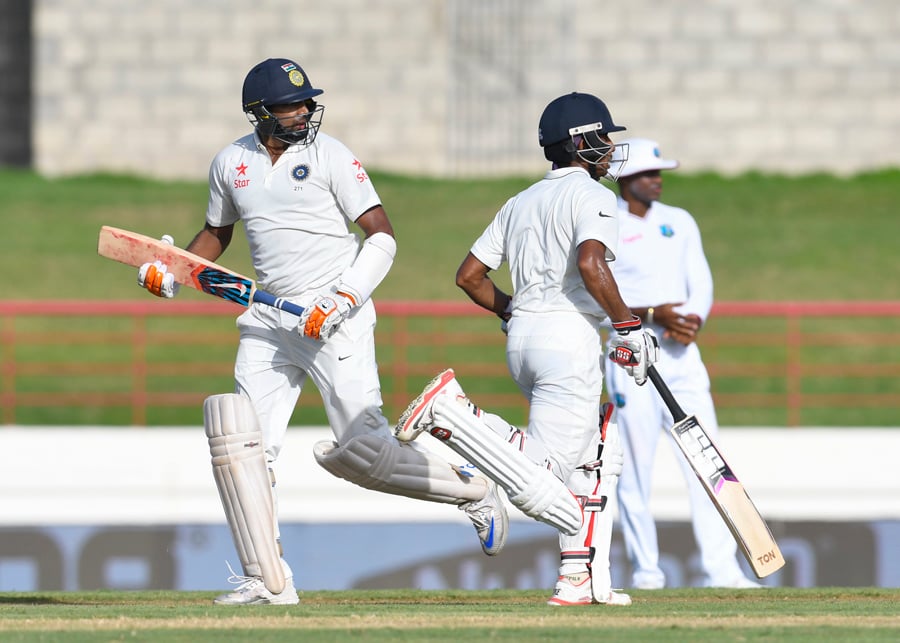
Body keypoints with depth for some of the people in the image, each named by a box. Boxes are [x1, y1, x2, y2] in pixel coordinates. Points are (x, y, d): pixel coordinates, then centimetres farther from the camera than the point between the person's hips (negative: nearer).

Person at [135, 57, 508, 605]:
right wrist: (171, 274, 6)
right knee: (245, 443, -7)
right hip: (271, 318, 5)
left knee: (362, 449, -10)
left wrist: (343, 299, -21)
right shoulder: (231, 164, 8)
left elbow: (382, 236, -9)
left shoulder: (329, 155, -7)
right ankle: (268, 581, -2)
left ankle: (473, 492, 13)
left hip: (337, 318, -5)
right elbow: (217, 233, 24)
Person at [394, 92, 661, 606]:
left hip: (522, 338, 9)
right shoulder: (592, 195, -5)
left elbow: (470, 275, 16)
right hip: (571, 336, -9)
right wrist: (628, 325, -16)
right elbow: (591, 264, -23)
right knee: (538, 480, -12)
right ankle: (451, 412, -21)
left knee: (593, 460, 18)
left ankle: (584, 579, 9)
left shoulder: (521, 203, 18)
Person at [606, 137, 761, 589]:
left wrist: (694, 319, -11)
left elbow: (702, 284, 10)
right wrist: (651, 315, -22)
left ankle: (721, 569, -9)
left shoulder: (680, 223, 14)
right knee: (635, 464, -2)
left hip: (682, 354, 4)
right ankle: (644, 569, 9)